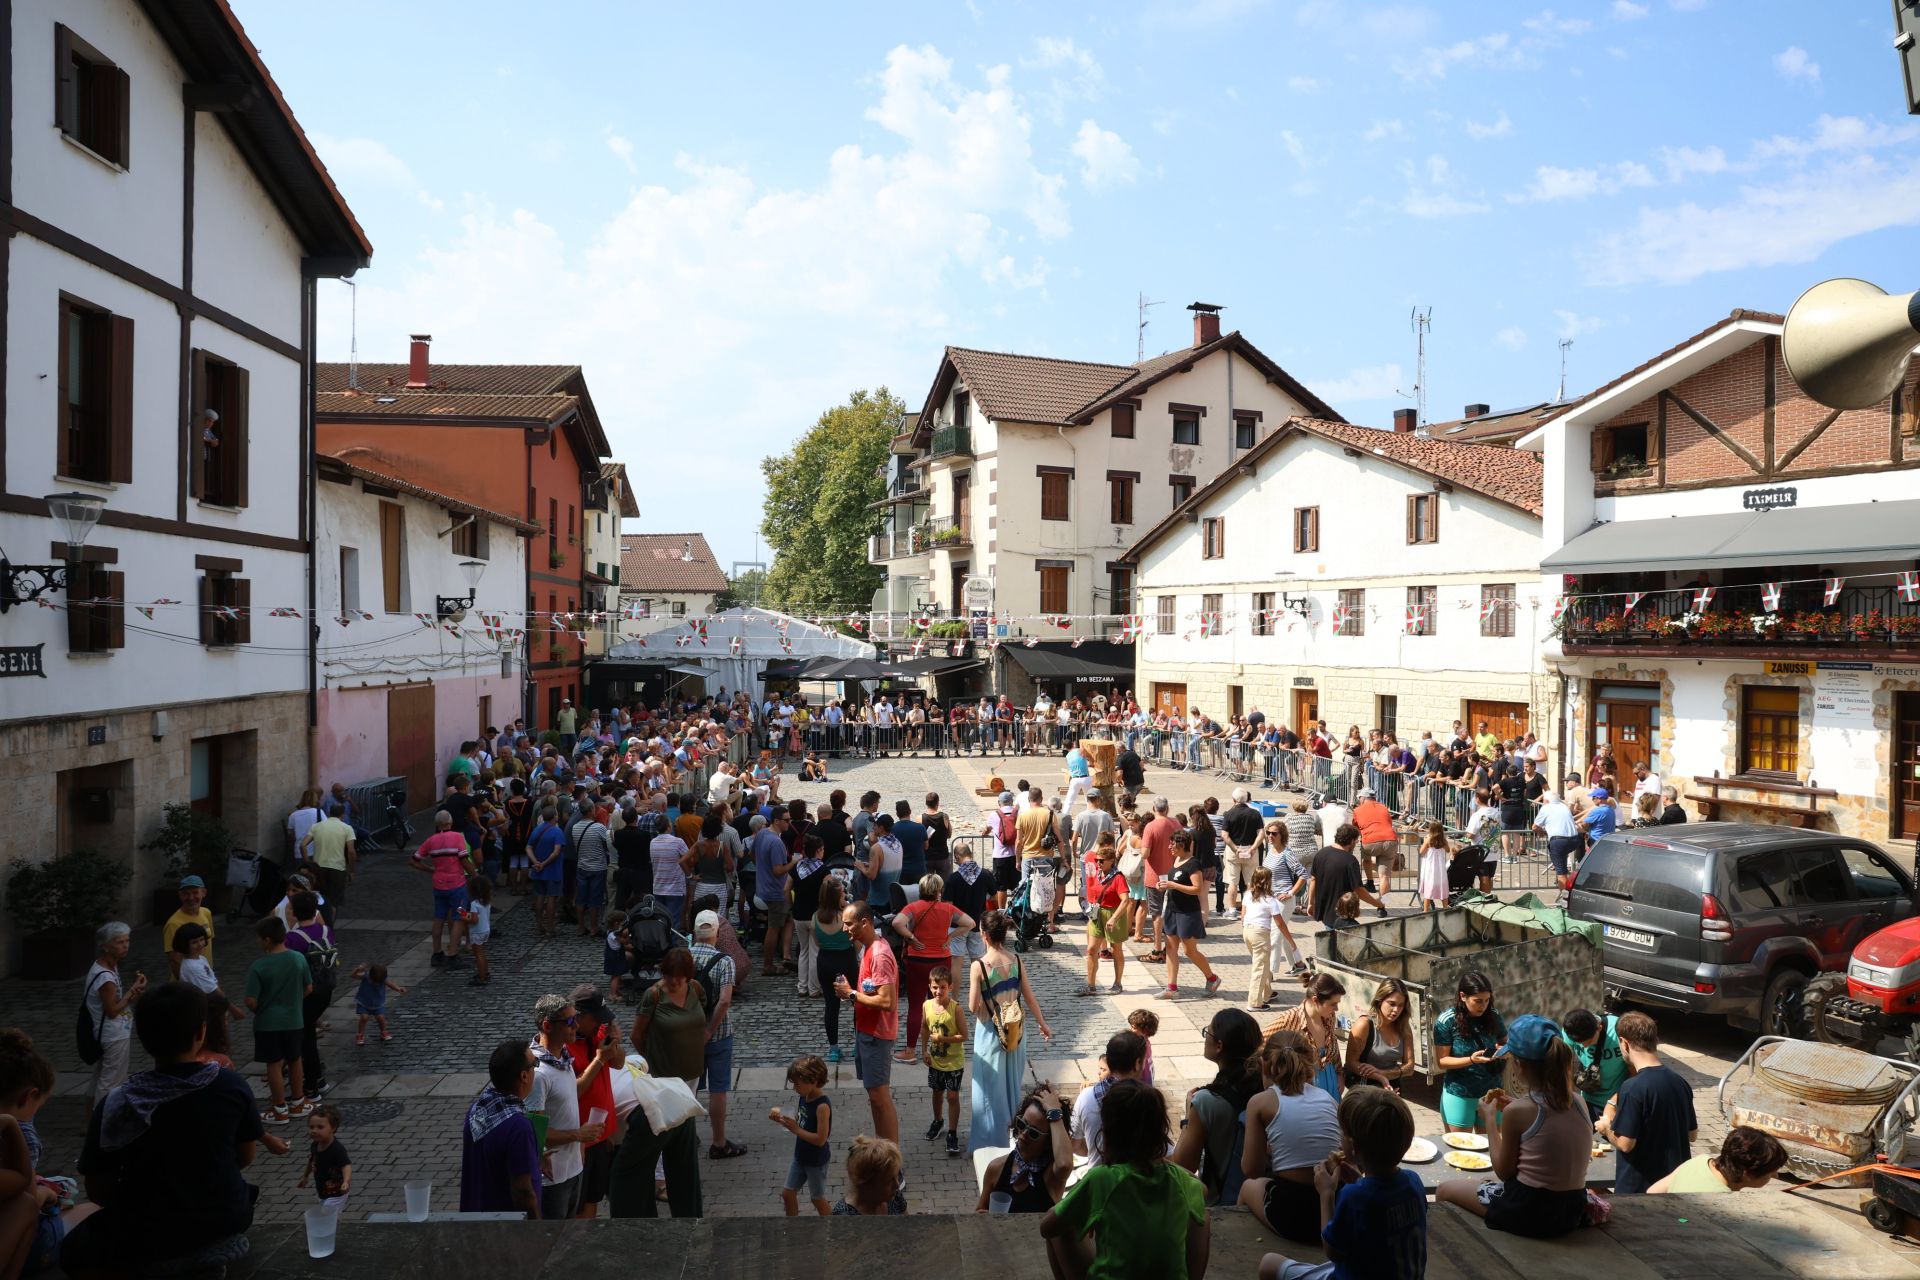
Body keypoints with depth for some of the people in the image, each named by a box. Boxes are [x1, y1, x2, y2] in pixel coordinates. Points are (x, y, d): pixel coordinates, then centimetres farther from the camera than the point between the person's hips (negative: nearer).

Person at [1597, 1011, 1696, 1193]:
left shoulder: (1632, 1088, -22)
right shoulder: (1680, 1082, 0)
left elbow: (1625, 1143, -20)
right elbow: (1692, 1134, 11)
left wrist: (1606, 1127, -1)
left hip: (1638, 1187, -6)